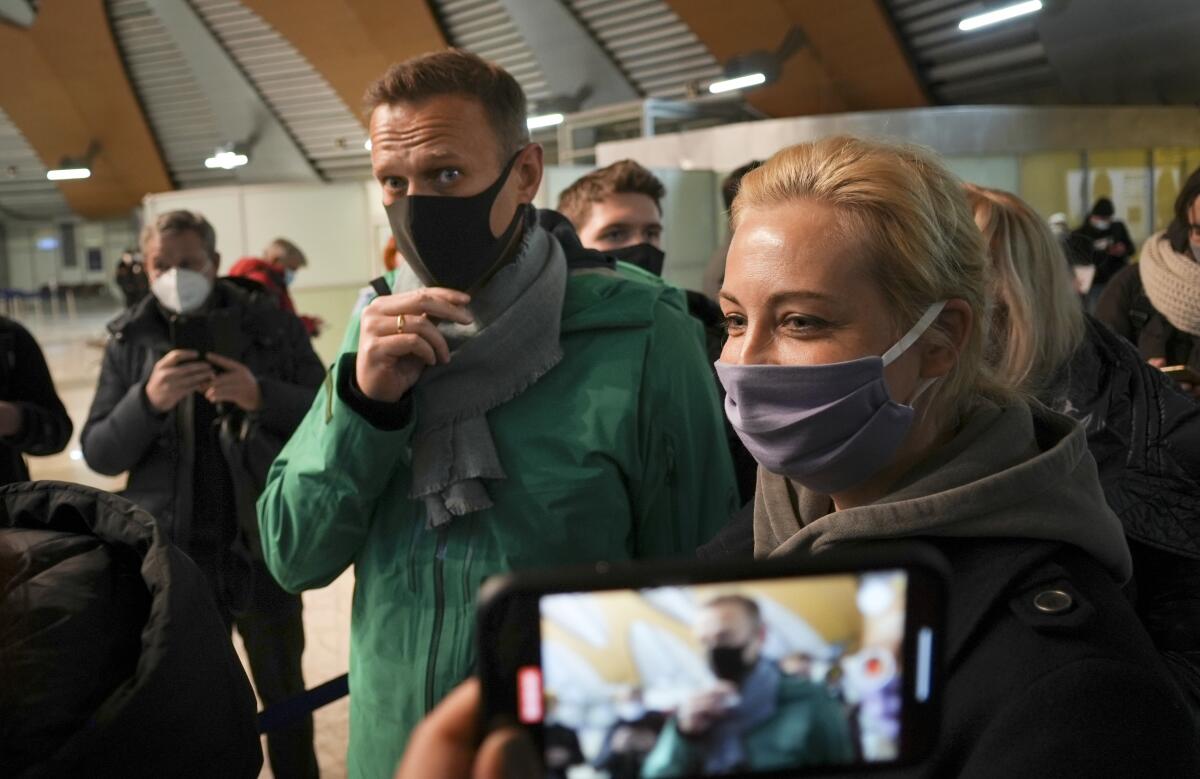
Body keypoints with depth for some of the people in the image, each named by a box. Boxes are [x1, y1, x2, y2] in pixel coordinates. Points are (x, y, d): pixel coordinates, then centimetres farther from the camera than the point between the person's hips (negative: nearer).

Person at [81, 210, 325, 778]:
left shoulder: (271, 326, -3)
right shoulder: (130, 341, 0)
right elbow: (99, 454, -3)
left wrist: (263, 396, -22)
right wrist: (148, 400, -21)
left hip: (264, 550, 0)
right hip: (173, 557, 1)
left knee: (284, 696, 18)